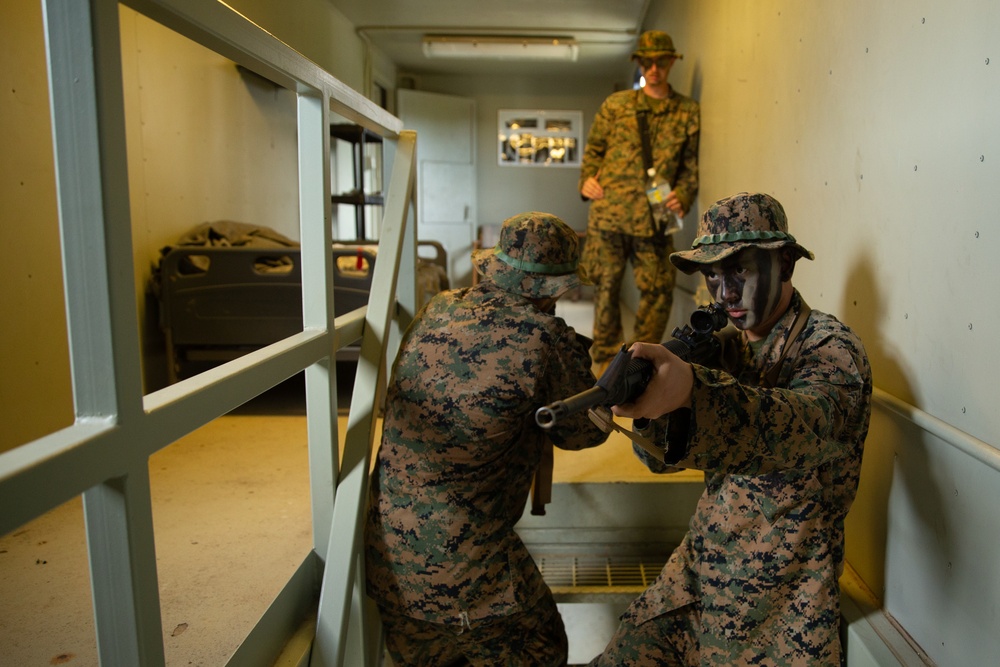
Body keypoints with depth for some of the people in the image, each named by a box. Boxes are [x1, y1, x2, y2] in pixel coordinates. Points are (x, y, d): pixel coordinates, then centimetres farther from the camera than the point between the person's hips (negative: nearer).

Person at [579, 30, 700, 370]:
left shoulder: (689, 112, 9)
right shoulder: (615, 105, 9)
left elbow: (692, 164, 9)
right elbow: (594, 148, 15)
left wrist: (683, 196, -8)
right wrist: (587, 179, -3)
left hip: (654, 218, 0)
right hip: (608, 213, 0)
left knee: (659, 291, 1)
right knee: (606, 287, 7)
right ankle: (606, 357, 23)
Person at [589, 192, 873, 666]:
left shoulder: (832, 351, -14)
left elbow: (802, 425, -38)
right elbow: (662, 456, -1)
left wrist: (691, 389, -56)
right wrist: (648, 395, -23)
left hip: (781, 611, -5)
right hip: (694, 582, 5)